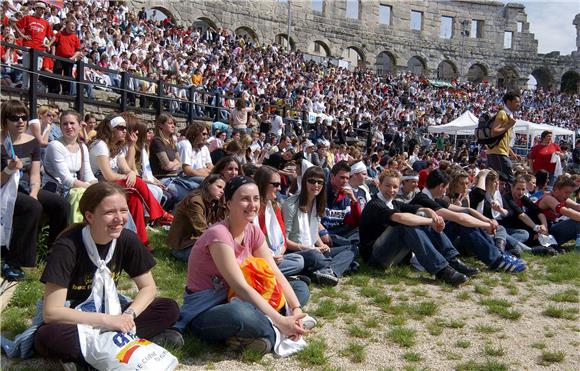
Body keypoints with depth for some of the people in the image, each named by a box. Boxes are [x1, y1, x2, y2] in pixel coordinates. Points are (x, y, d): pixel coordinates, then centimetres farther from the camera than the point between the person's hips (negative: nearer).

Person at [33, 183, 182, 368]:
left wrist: (128, 315, -23)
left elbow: (148, 287, -4)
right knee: (47, 337, -38)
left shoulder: (127, 239, -12)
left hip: (108, 311, 4)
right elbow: (51, 312, -26)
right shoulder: (67, 247, -25)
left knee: (169, 308, -14)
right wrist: (106, 320, -30)